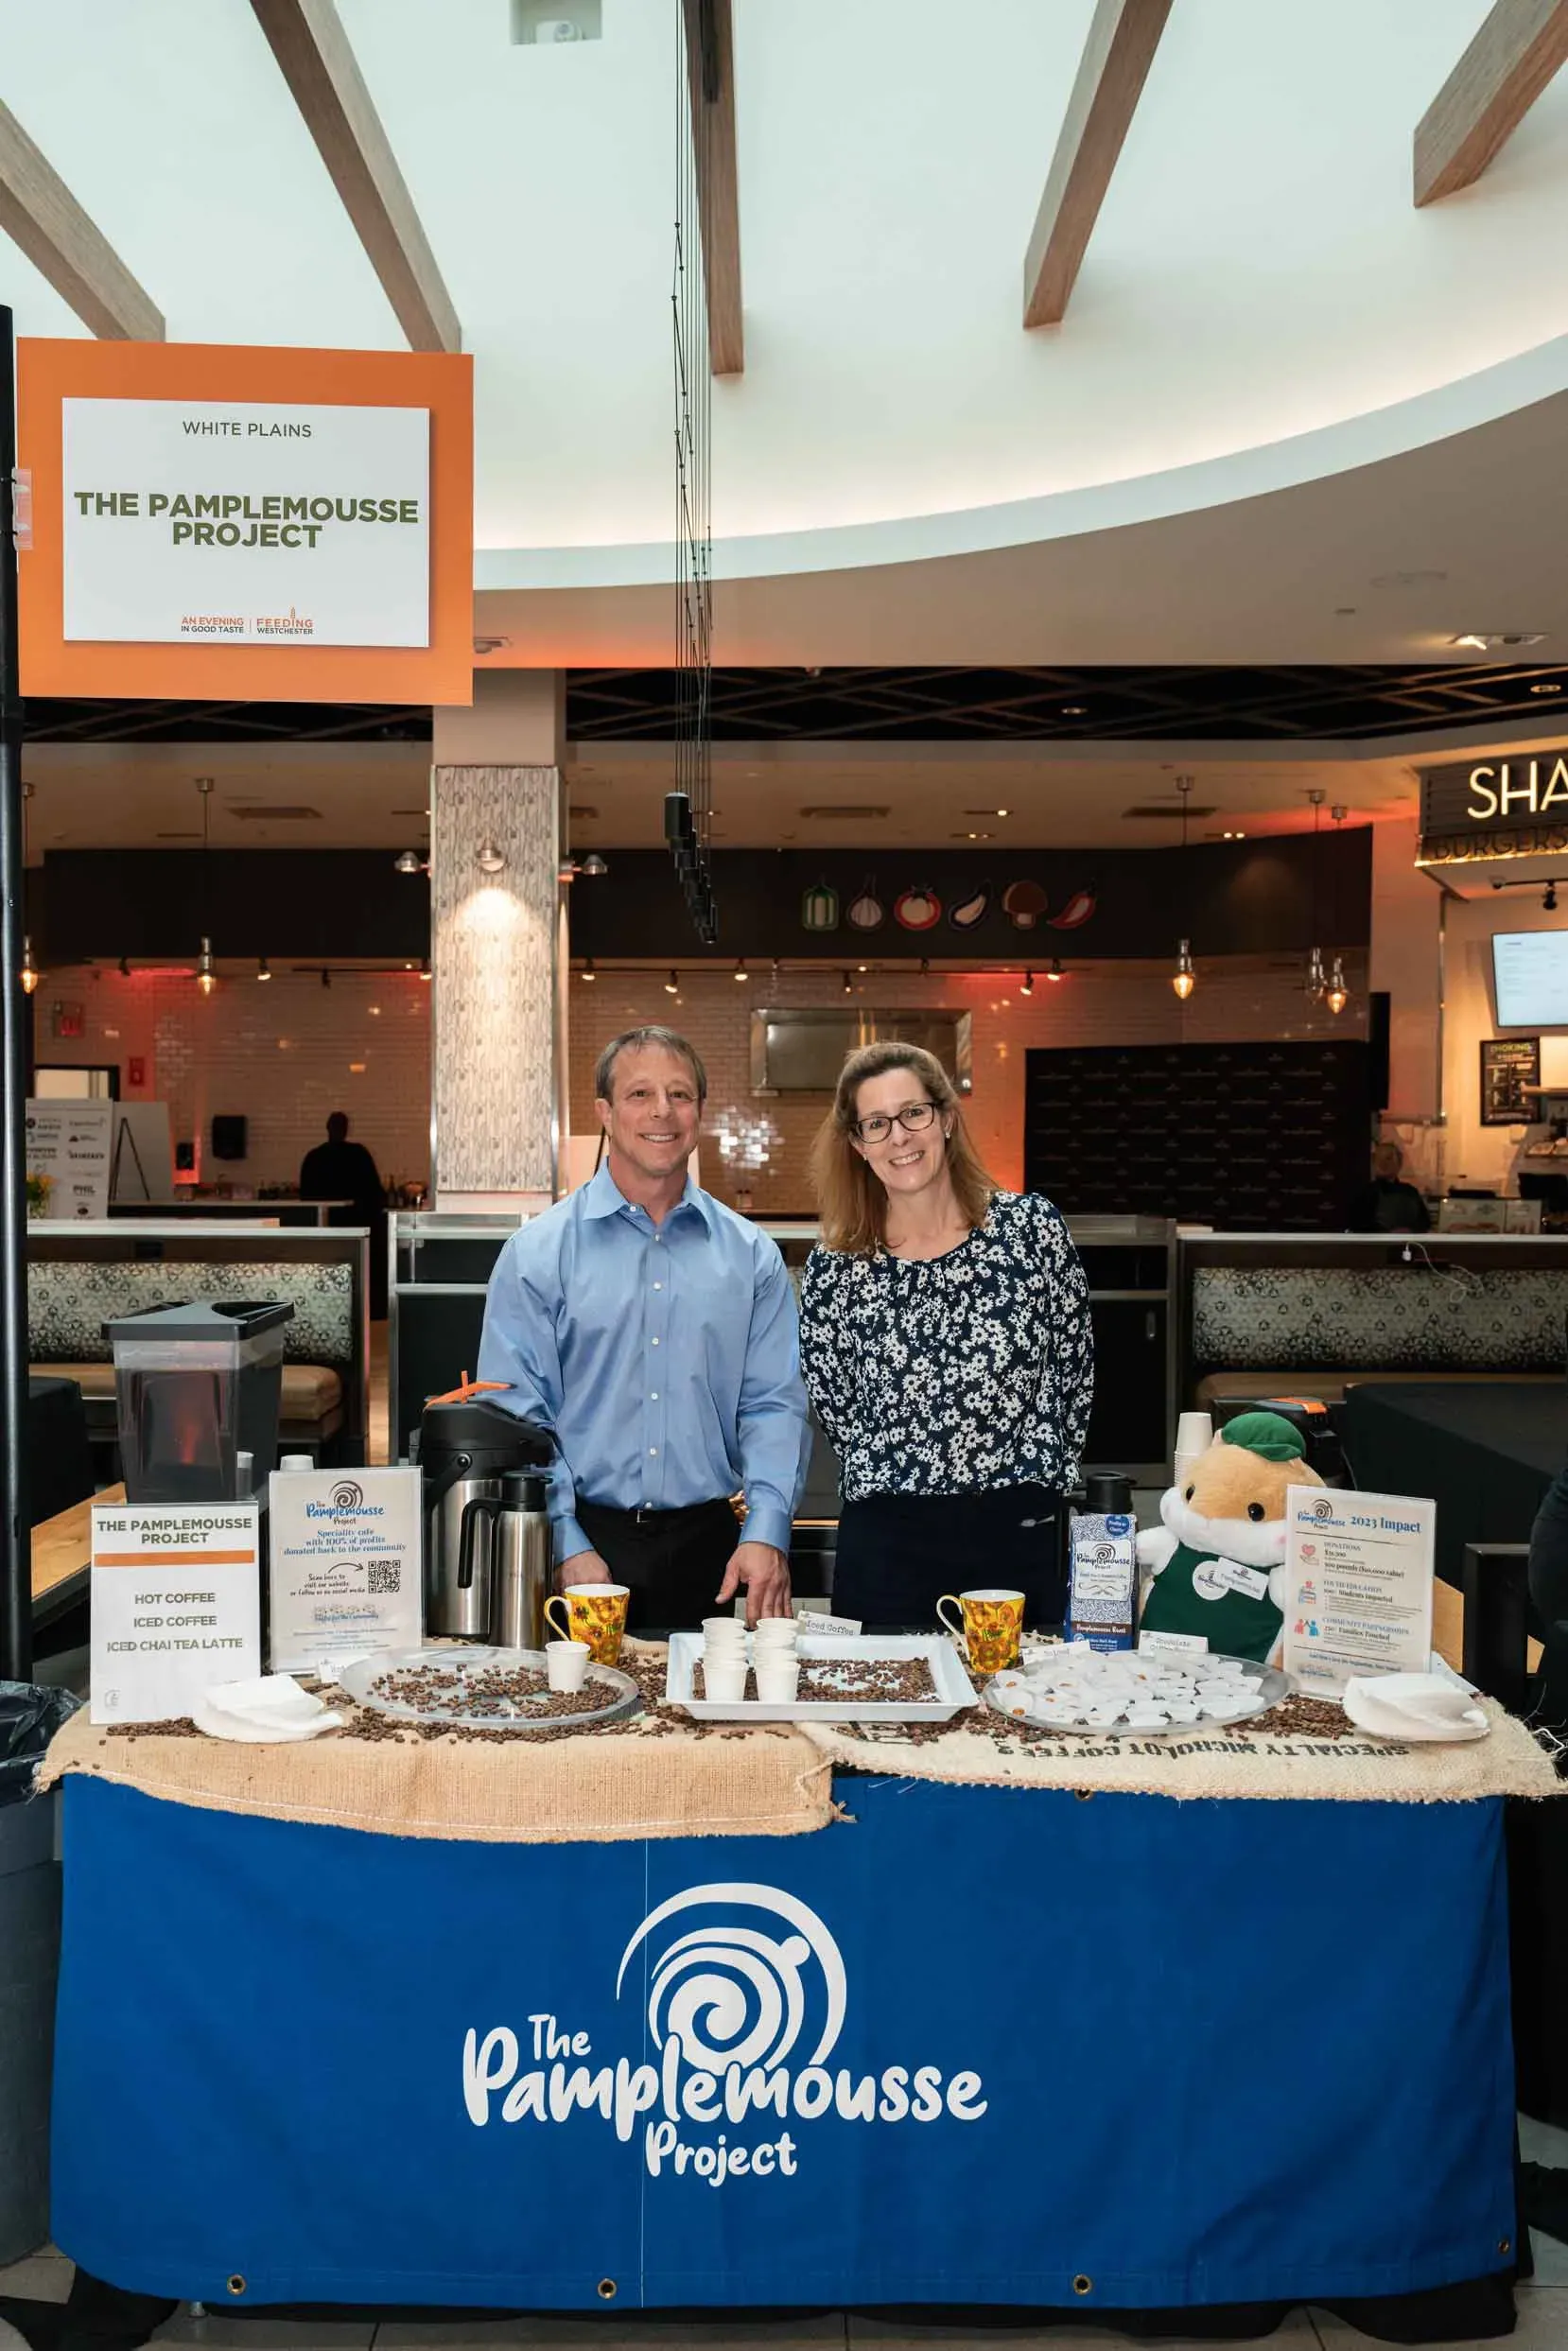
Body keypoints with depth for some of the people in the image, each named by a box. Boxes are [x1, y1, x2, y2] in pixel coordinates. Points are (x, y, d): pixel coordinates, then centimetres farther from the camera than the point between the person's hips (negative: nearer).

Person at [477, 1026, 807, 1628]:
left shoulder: (751, 1255, 6)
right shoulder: (538, 1252, -1)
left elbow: (774, 1404, 4)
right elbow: (516, 1414, -4)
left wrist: (766, 1533, -9)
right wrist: (569, 1547, -13)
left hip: (707, 1547, 2)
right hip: (582, 1540, -2)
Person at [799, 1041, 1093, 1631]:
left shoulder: (1031, 1225, -2)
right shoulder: (835, 1267, -2)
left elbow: (1073, 1376, 5)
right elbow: (837, 1412, 7)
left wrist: (1040, 1480, 4)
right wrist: (902, 1480, 5)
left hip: (1023, 1533, 1)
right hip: (887, 1544, 0)